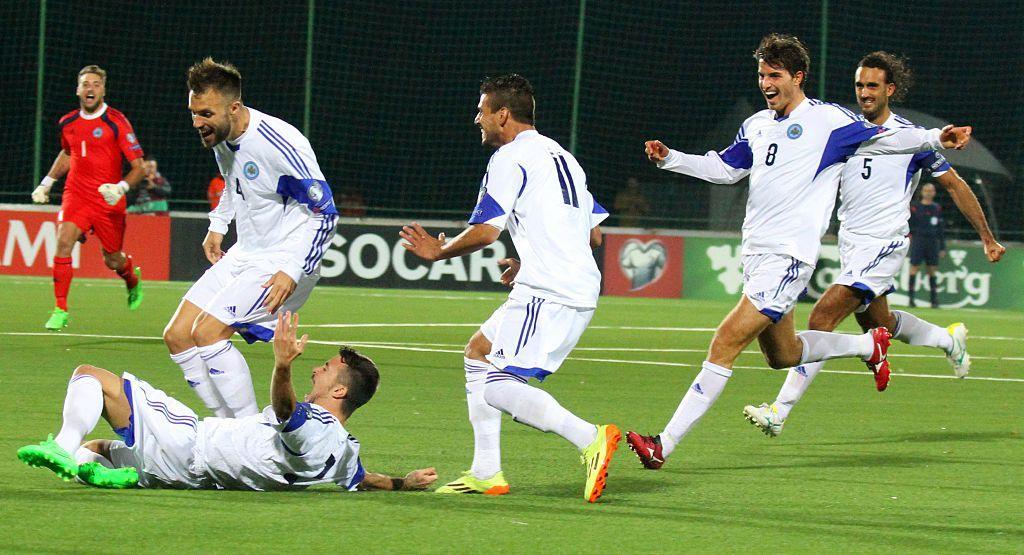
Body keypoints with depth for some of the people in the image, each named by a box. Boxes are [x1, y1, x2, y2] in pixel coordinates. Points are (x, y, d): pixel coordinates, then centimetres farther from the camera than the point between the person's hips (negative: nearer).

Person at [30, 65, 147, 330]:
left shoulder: (116, 123, -10)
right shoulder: (68, 123, 5)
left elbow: (139, 167, -9)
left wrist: (121, 188, -26)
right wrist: (47, 182, 19)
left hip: (108, 200, -2)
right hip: (76, 196, 2)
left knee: (113, 260, 9)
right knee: (64, 241, -23)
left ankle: (133, 278, 49)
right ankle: (60, 309, -18)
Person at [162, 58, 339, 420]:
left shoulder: (280, 145, -24)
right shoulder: (219, 134, 2)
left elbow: (324, 214, -19)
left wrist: (293, 272, -26)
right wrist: (217, 225, 22)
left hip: (283, 264, -9)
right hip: (242, 255, 9)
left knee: (207, 333, -22)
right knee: (177, 337, 1)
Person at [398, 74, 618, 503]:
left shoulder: (510, 158, -6)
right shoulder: (561, 157, 22)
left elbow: (485, 231, -14)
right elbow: (594, 232, 25)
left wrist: (439, 251, 4)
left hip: (547, 292, -10)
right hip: (581, 287, 10)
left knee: (498, 386, -13)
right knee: (478, 352, 19)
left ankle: (590, 439, -27)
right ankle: (486, 473, 16)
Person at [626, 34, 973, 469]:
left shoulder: (827, 120, -4)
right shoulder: (756, 125, 16)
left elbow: (882, 140, -8)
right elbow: (724, 168, 27)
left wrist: (936, 138, -23)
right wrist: (669, 158, 15)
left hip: (789, 256, -9)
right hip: (756, 253, 9)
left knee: (726, 343, -16)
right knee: (782, 355, 20)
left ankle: (663, 446, -19)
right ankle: (870, 345, 42)